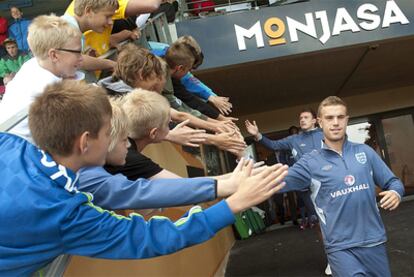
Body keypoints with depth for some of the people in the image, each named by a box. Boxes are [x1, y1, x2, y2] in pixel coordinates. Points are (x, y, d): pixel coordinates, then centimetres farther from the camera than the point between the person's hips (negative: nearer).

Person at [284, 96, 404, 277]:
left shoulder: (365, 152, 6)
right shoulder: (310, 162, -3)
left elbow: (392, 182, 11)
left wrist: (396, 193, -13)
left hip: (374, 241, 4)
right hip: (340, 246, -3)